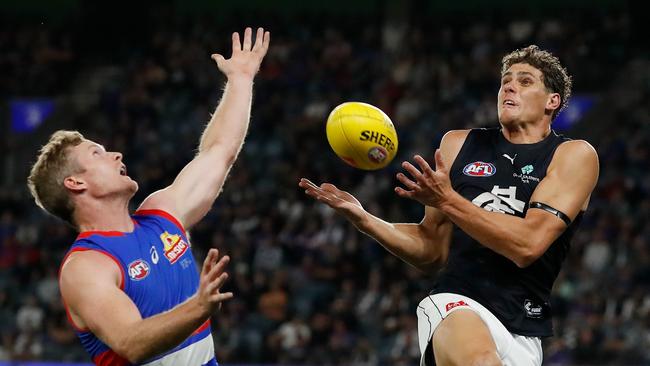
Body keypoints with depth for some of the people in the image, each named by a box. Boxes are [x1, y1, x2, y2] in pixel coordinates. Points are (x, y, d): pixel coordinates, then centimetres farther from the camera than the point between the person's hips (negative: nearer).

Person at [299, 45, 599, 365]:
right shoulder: (459, 144, 14)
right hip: (454, 303, -1)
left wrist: (447, 201, -16)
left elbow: (528, 244, -11)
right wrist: (363, 219, 3)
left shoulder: (574, 155, 3)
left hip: (522, 332, 1)